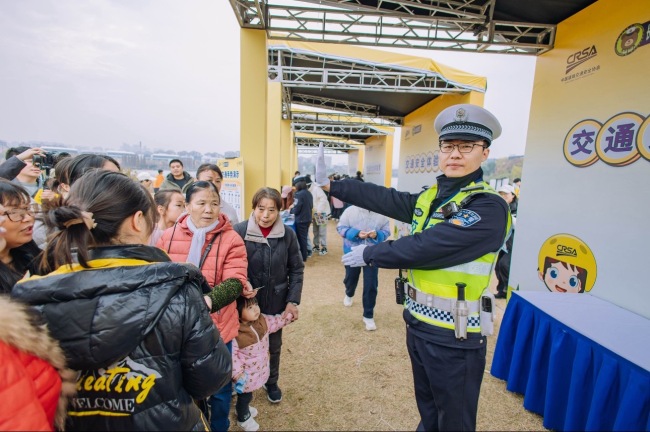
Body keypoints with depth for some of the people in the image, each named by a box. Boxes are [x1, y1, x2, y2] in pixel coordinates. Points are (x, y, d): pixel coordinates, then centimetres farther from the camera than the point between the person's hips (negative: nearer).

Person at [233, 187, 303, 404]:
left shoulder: (288, 234, -11)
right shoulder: (239, 231, -16)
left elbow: (297, 269, -4)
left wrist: (293, 300, -7)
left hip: (277, 302, 1)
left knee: (274, 346, 21)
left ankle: (272, 382, 48)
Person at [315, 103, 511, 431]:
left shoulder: (489, 208, -20)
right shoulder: (430, 197, 4)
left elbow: (425, 247, -26)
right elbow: (384, 198, -2)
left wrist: (369, 254, -13)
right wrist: (329, 184, -4)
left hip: (453, 337, -7)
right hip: (417, 323, 7)